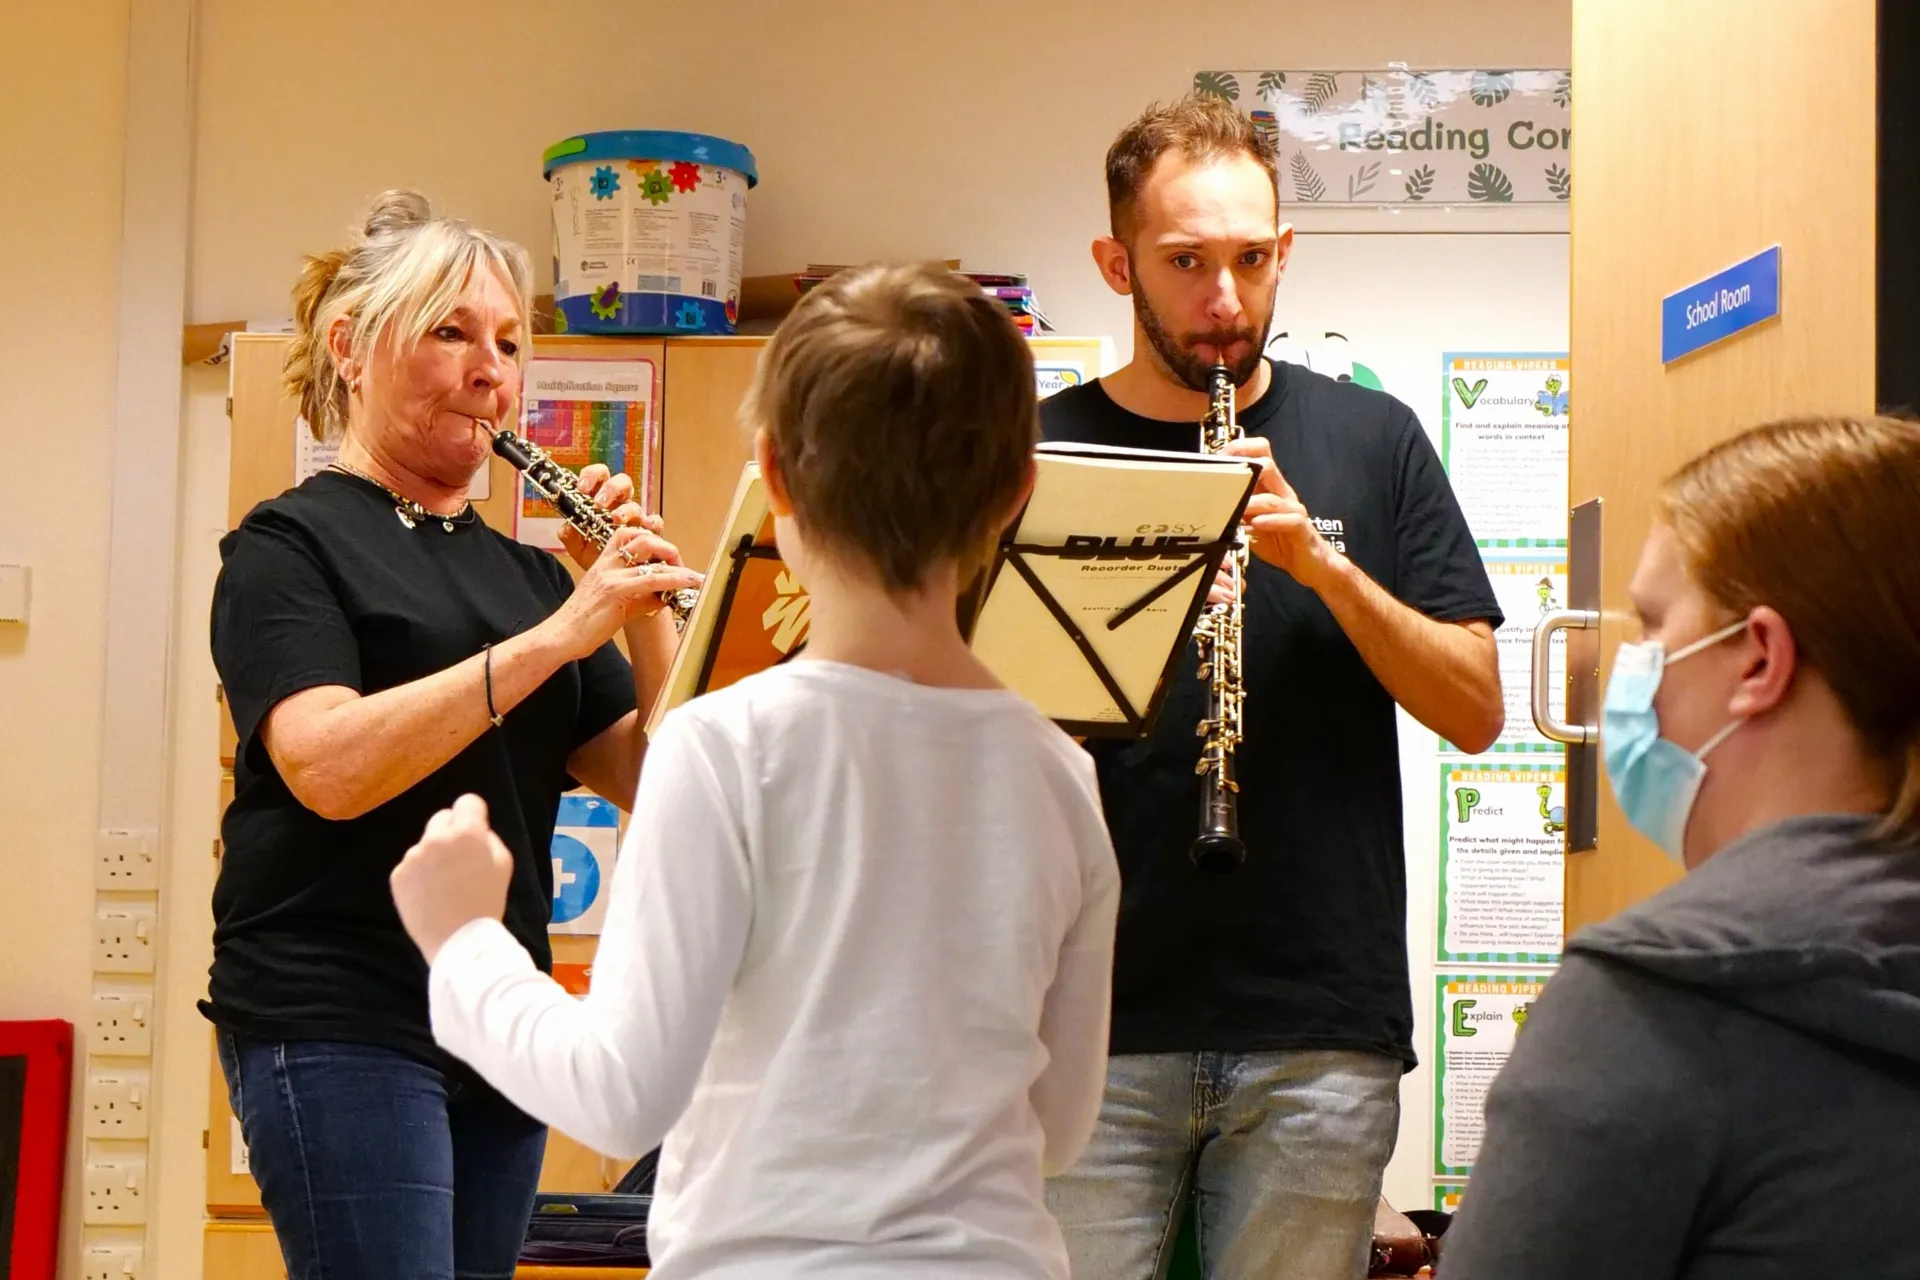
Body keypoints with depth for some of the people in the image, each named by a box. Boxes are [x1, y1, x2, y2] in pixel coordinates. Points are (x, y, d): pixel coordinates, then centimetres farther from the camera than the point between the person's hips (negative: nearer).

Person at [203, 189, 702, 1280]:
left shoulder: (526, 570, 14)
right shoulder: (290, 544, -2)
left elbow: (652, 784, 8)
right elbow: (328, 765, -20)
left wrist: (646, 611, -7)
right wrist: (559, 633, -22)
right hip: (336, 1017, -6)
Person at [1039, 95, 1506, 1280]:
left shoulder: (1369, 440, 7)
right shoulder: (1044, 451, 4)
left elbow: (1476, 713, 2)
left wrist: (1321, 562, -12)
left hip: (1321, 1025, 1)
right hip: (1095, 1023, -1)